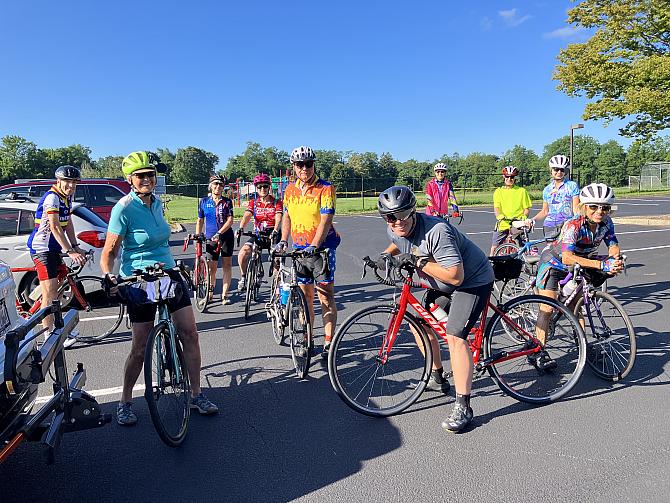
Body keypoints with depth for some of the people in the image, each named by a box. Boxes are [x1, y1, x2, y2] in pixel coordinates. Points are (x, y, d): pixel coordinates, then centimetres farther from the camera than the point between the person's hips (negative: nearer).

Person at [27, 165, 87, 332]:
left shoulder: (68, 197, 9)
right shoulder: (52, 197, -19)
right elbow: (55, 227, -26)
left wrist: (76, 247, 3)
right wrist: (70, 252, -31)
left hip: (54, 249, 9)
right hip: (41, 249, -9)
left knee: (59, 289, 15)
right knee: (49, 293, -10)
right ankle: (48, 335, -4)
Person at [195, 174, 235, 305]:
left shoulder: (227, 201, 0)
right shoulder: (204, 201, 5)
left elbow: (230, 220, -8)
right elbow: (200, 221, 12)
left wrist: (219, 233, -20)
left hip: (226, 236, -1)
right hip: (210, 237, 1)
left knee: (227, 264, 1)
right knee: (212, 266, -1)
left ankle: (224, 294, 8)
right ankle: (210, 291, 21)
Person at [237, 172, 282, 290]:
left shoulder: (277, 202, -2)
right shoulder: (253, 203, 5)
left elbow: (278, 218, -17)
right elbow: (247, 216, -10)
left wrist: (275, 231, -37)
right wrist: (240, 228, -31)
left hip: (273, 235, -2)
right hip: (258, 234, 2)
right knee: (242, 253, -18)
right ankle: (243, 278, 4)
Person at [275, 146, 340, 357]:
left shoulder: (325, 188, -10)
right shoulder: (290, 189, 7)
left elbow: (325, 220, -19)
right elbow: (287, 216, 15)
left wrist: (314, 246, -30)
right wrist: (283, 240, 0)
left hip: (322, 248, -5)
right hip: (299, 248, 5)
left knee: (326, 295, -3)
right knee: (305, 295, 10)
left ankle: (329, 342, 3)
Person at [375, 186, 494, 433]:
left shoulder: (437, 231, -34)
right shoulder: (395, 230, -9)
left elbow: (455, 276, -36)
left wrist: (419, 261, -35)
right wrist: (383, 256, 1)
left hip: (473, 281, -9)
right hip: (440, 285, 9)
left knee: (454, 336, -19)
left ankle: (463, 407, -9)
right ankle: (437, 375, 29)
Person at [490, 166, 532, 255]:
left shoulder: (522, 191, 8)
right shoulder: (499, 191, 8)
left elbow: (527, 208, 8)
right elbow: (496, 207, -3)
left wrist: (524, 216, -13)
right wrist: (499, 215, -23)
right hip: (503, 224, 1)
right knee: (494, 246, 0)